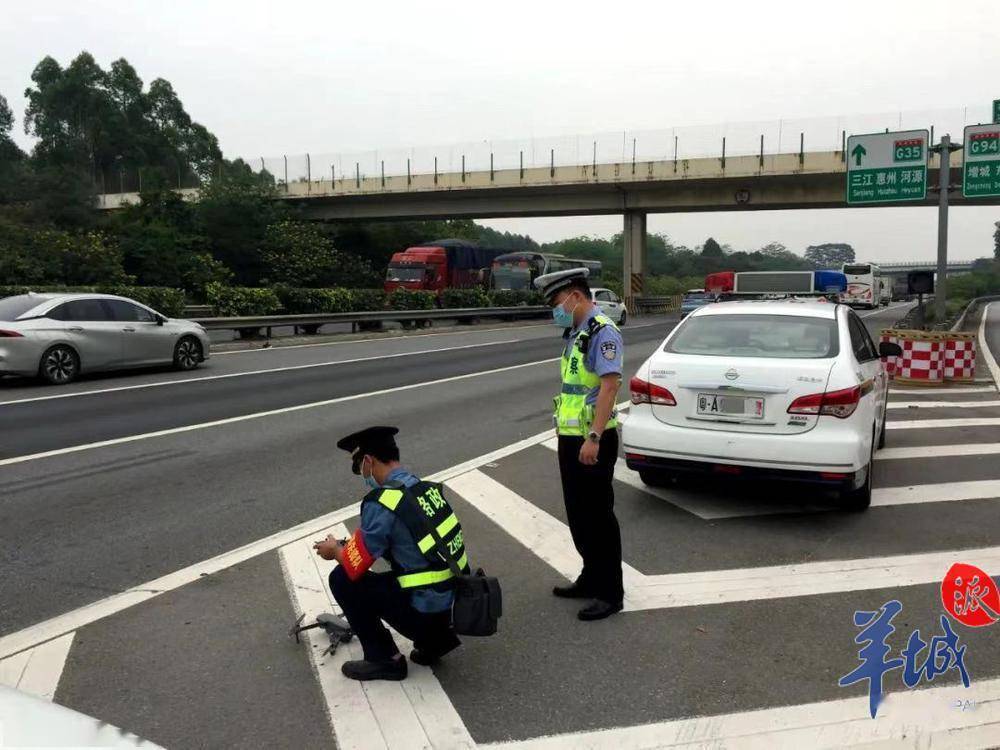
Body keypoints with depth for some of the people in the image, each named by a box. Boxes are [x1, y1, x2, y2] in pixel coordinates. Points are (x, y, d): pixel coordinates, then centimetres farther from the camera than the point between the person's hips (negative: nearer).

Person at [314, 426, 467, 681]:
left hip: (427, 613, -8)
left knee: (342, 579, 1)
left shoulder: (381, 503, -18)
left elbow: (354, 566, -9)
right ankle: (438, 638, 20)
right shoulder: (427, 488, 6)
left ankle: (385, 659, 9)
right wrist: (352, 543, 25)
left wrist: (335, 550, 13)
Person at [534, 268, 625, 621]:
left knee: (598, 515, -1)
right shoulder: (576, 333, 14)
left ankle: (610, 592, 9)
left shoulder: (603, 332, -15)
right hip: (571, 437, 9)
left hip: (592, 440, -9)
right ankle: (591, 578, 30)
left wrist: (593, 438, -26)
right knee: (577, 512, 16)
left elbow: (609, 386, -22)